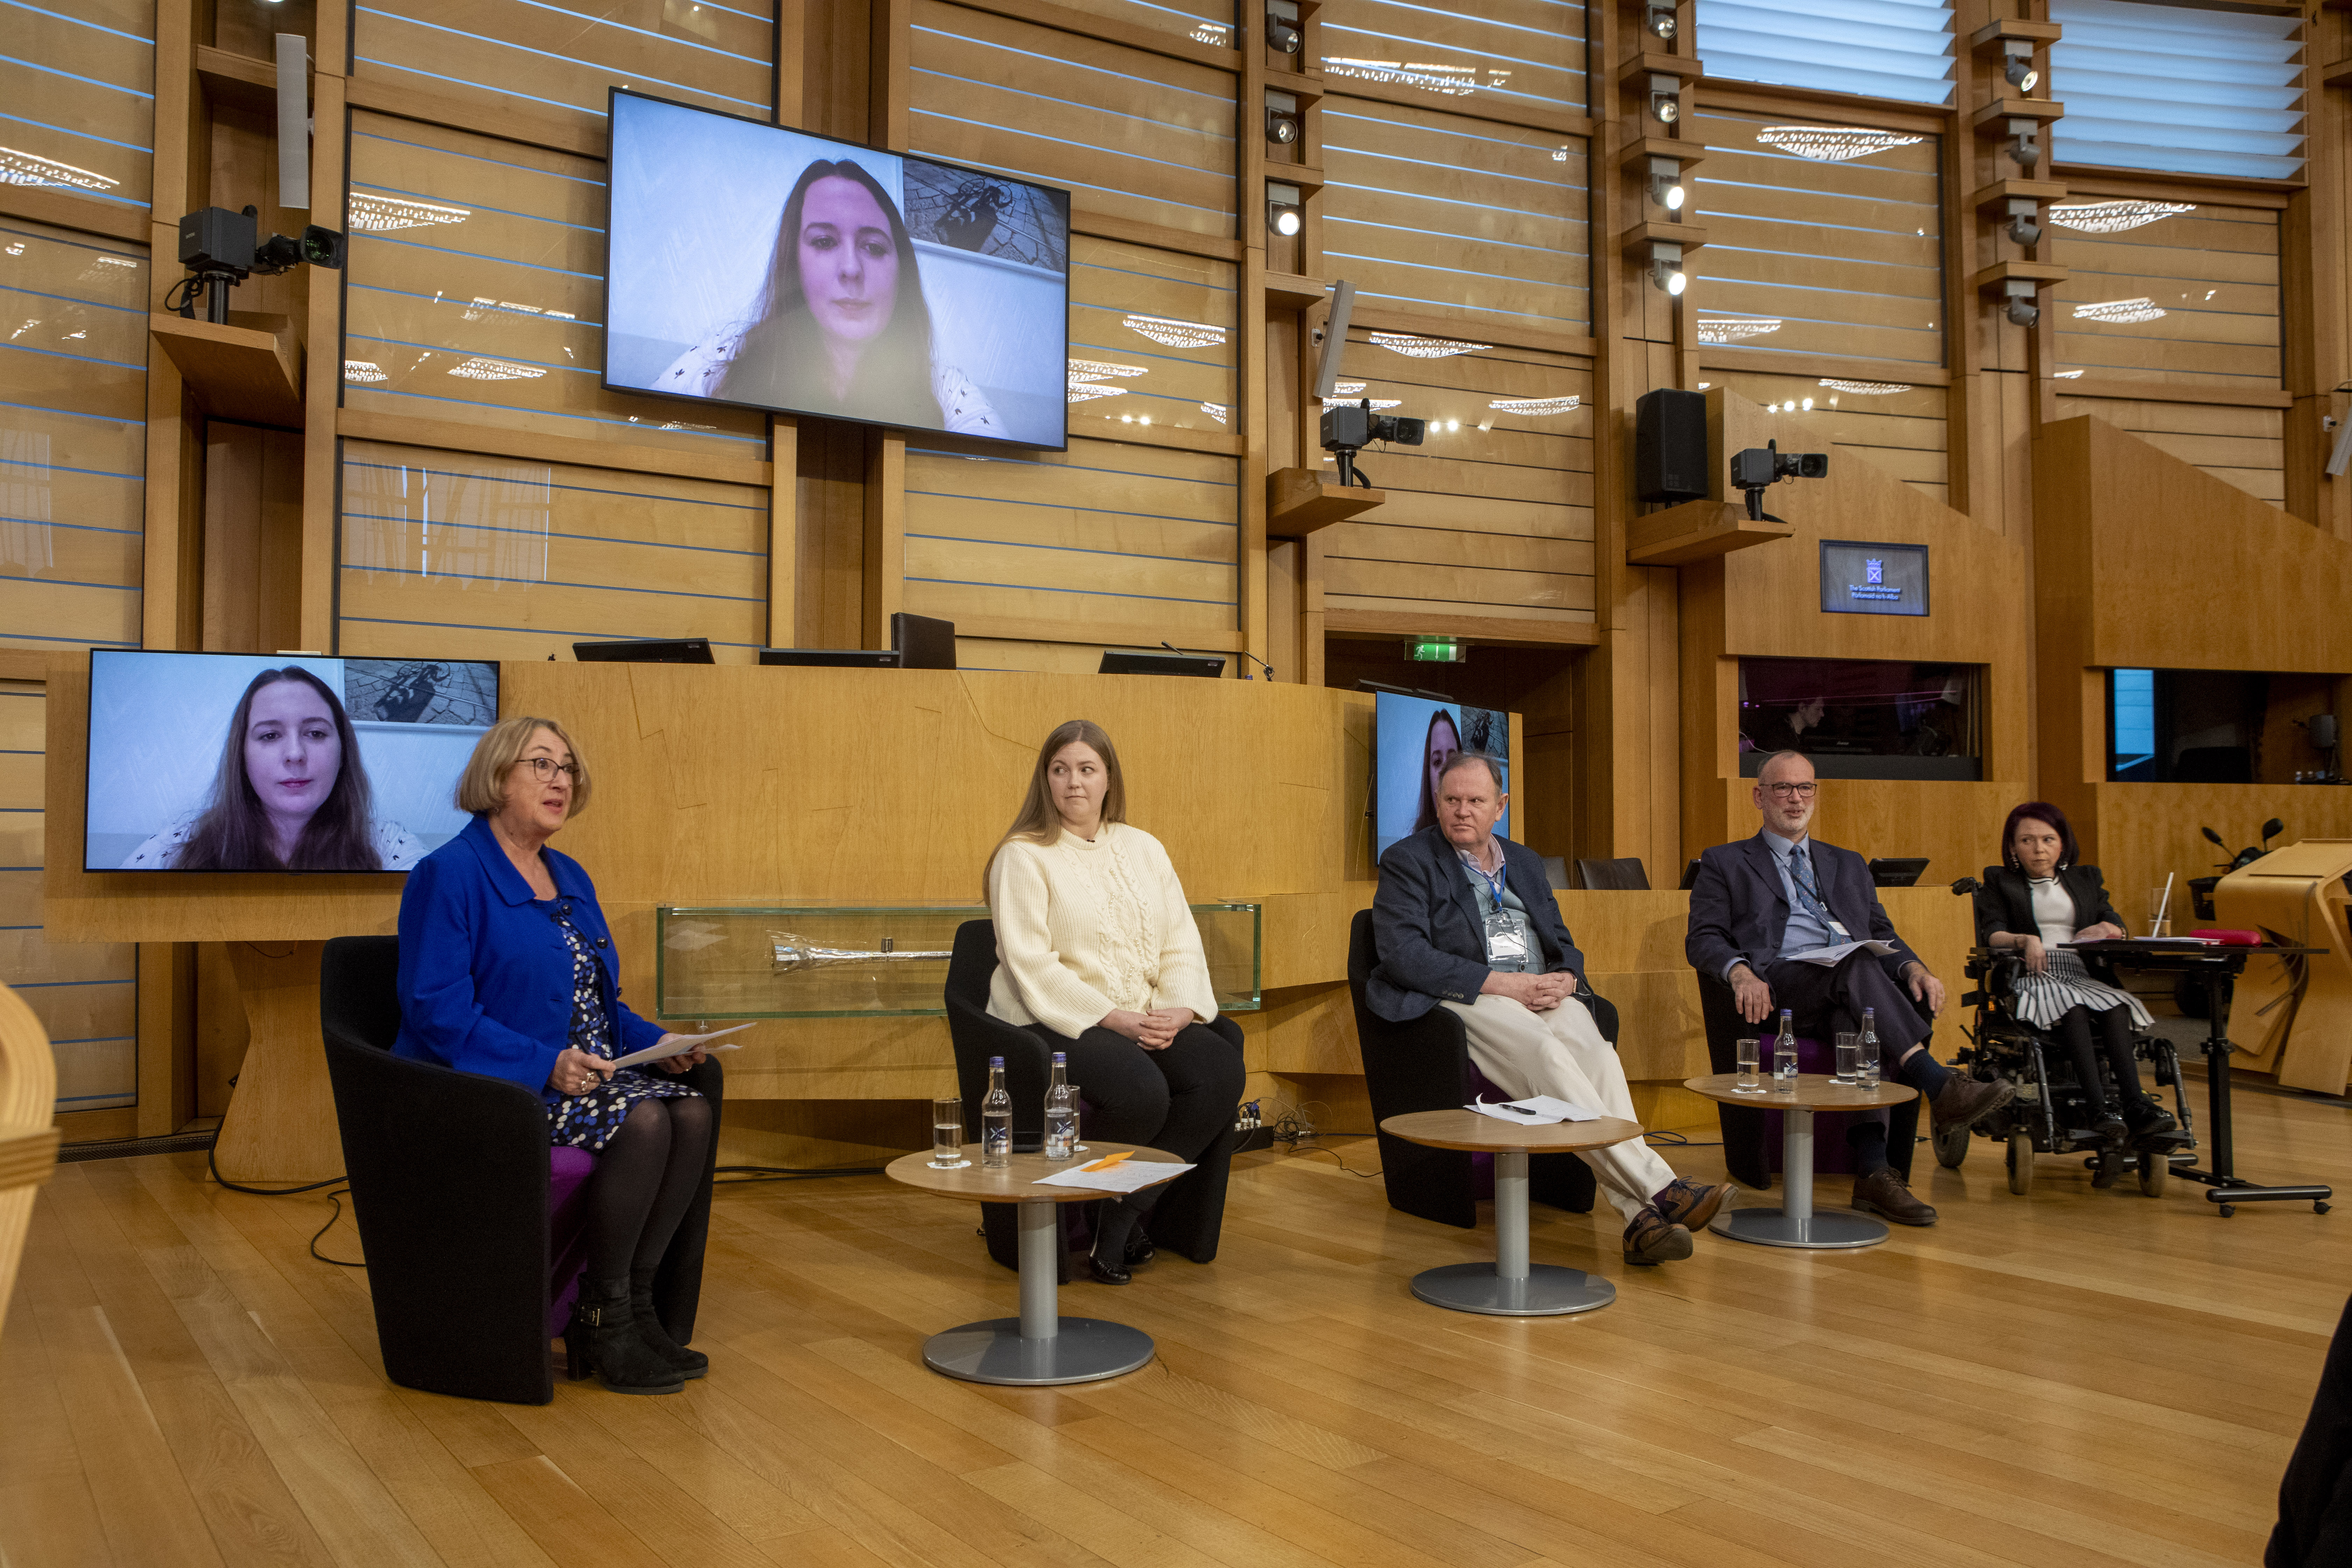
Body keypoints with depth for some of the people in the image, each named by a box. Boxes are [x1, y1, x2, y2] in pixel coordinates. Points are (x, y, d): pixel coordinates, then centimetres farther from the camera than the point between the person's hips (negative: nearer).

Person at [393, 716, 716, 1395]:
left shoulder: (571, 879, 18)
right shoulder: (448, 875, -8)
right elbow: (437, 1011, -17)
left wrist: (656, 1041, 2)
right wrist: (546, 1064, -26)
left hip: (585, 1076, 8)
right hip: (490, 1090, -8)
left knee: (692, 1112, -18)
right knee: (642, 1122, -29)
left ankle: (634, 1301, -7)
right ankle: (604, 1314, -12)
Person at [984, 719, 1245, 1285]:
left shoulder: (1144, 849, 16)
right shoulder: (1023, 856, -2)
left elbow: (1181, 943, 11)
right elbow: (1032, 966, -12)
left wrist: (1179, 1009, -9)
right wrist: (1113, 1018, -19)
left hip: (1148, 1019, 6)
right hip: (1056, 1020, -6)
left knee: (1223, 1072, -21)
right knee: (1142, 1091, -33)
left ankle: (1126, 1213, -8)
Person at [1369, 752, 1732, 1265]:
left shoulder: (1526, 862, 24)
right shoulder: (1407, 861, 5)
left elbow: (1564, 945, 23)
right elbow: (1403, 954, -10)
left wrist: (1564, 979, -4)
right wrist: (1501, 982, -16)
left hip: (1544, 995, 5)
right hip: (1465, 1001, -5)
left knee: (1600, 1057, -29)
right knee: (1546, 1056, -35)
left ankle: (1640, 1218, -40)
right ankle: (1659, 1189, -39)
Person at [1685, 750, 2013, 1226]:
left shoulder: (1848, 865, 31)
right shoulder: (1725, 863, 19)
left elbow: (1882, 935, 23)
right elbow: (1703, 939, 6)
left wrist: (1913, 968, -1)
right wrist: (1740, 972, -17)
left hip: (1856, 988, 3)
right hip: (1781, 985, -3)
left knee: (1856, 1022, -34)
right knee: (1857, 966, -34)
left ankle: (1873, 1170, -40)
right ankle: (1937, 1083, -44)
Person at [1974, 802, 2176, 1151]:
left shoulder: (2087, 878, 28)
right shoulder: (1998, 881, 18)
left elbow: (2120, 927, 16)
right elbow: (1991, 935, 2)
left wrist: (2107, 929, -9)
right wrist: (2025, 940, -19)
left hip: (2085, 975, 3)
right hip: (2032, 978, -3)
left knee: (2116, 1007, -33)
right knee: (2073, 1010, -37)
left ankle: (2135, 1104, -47)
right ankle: (2100, 1109, -49)